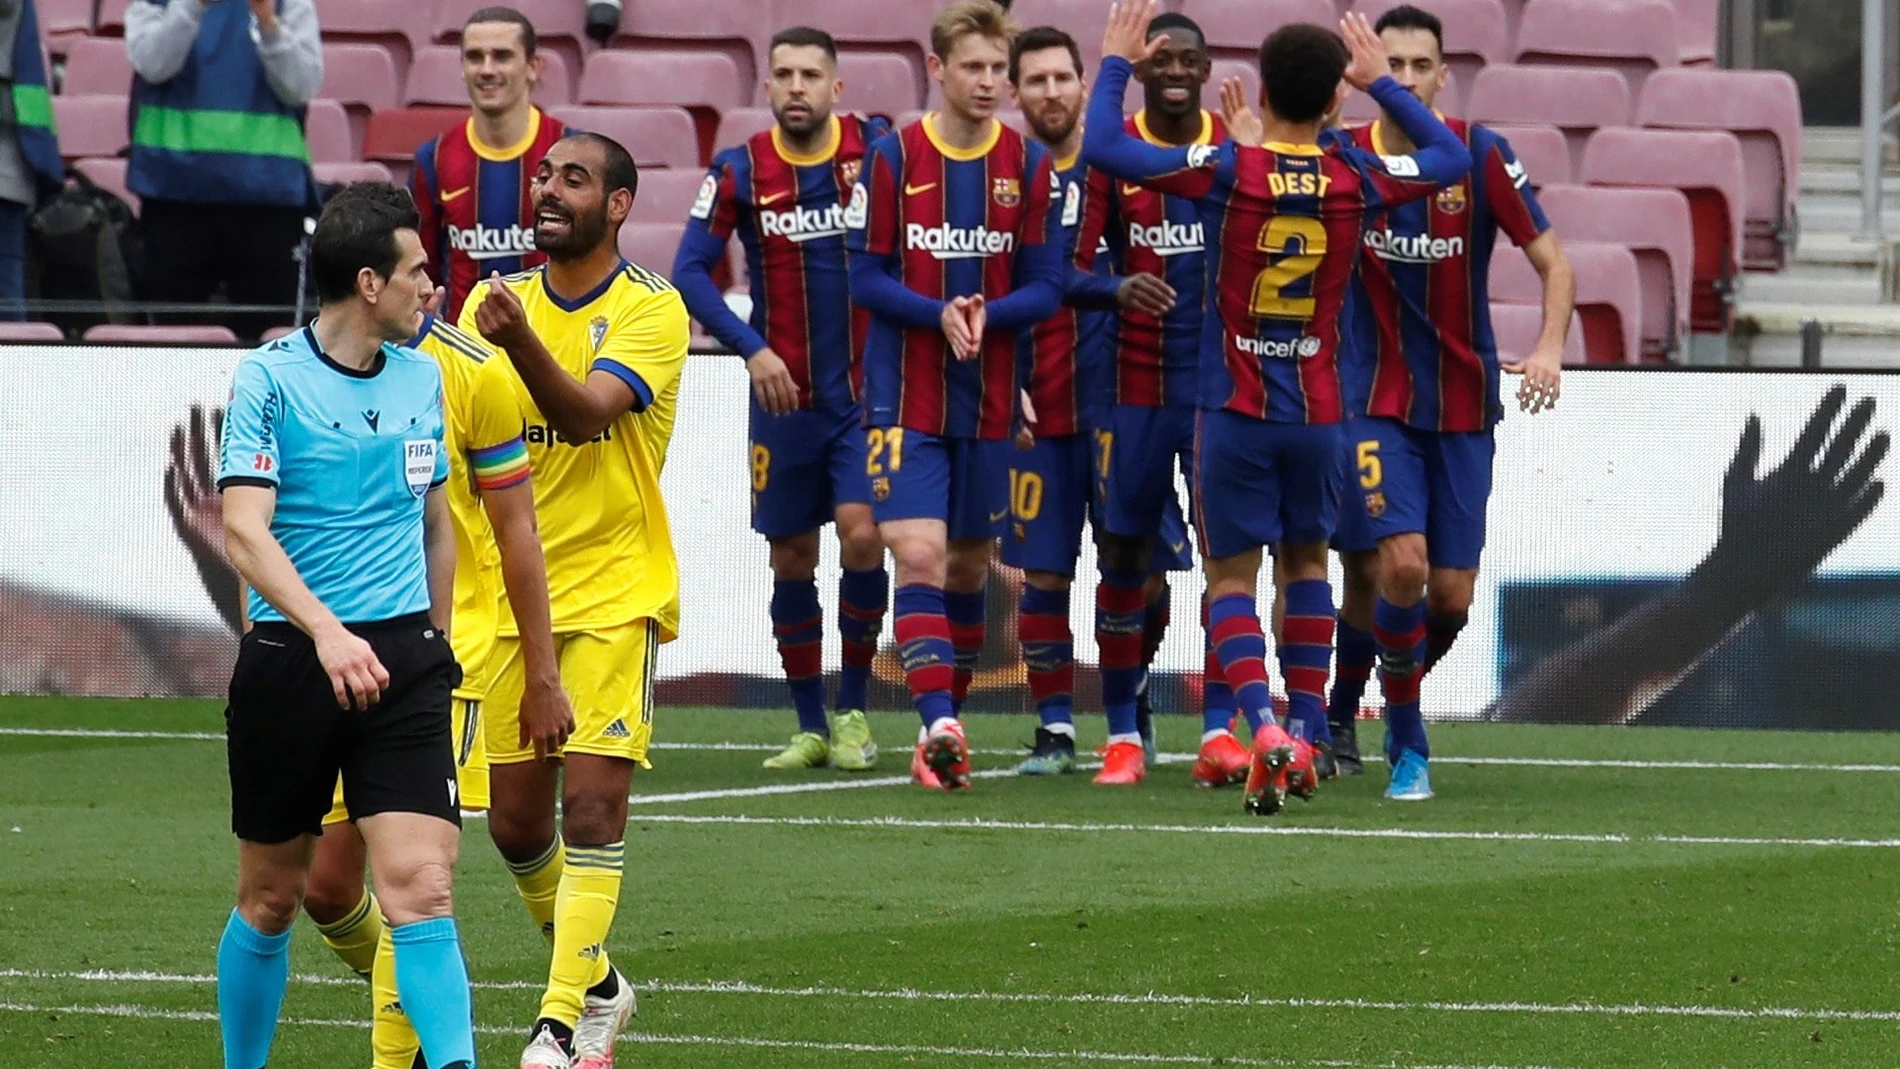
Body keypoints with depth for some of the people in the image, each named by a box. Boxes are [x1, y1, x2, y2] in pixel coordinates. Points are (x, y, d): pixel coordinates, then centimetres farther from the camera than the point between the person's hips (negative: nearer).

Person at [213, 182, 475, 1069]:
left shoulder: (421, 378, 9)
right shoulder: (270, 379, -7)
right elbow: (244, 531, -18)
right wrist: (327, 632, -32)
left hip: (403, 662, 3)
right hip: (289, 658, -3)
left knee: (420, 887, -14)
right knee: (270, 898, 10)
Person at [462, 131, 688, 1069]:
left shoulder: (652, 310, -7)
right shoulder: (496, 299, 8)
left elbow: (587, 411, -23)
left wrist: (518, 340, -38)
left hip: (613, 594, -5)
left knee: (592, 807, -13)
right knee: (515, 824, 6)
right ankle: (596, 984, 29)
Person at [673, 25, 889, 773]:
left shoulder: (876, 148, -3)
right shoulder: (740, 171, -3)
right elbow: (689, 272, -3)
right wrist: (750, 347, -13)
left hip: (869, 388, -1)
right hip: (785, 396, 1)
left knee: (861, 533, -15)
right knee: (791, 557, 6)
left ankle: (853, 710, 2)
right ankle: (810, 726, 18)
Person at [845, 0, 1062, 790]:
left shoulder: (1029, 165, 2)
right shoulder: (892, 158, -3)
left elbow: (1046, 288, 1)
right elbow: (866, 278, -3)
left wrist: (985, 316, -18)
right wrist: (940, 313, -19)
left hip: (988, 400, 3)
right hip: (904, 395, -3)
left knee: (969, 563, 10)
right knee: (919, 554, -15)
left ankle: (946, 724, 22)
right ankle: (939, 727, -22)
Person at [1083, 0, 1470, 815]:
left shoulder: (1226, 169, -12)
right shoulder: (1355, 180, -3)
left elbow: (1102, 147, -11)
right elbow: (1449, 159, 17)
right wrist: (1380, 82, 25)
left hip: (1236, 410, -3)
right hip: (1318, 409, 3)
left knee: (1231, 576, 3)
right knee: (1307, 562, 19)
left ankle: (1264, 726, -18)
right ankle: (1305, 735, 16)